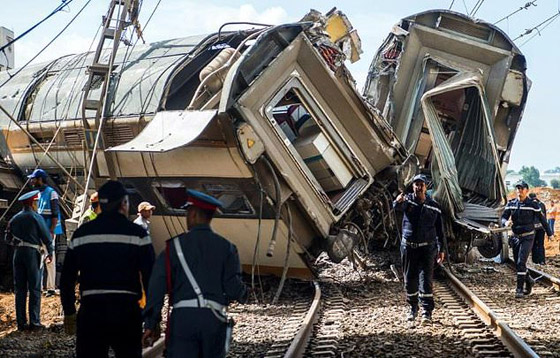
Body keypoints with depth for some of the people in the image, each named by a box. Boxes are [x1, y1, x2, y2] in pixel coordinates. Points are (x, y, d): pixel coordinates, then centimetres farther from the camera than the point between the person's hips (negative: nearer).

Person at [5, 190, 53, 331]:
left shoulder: (15, 218, 9)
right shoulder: (36, 217, -5)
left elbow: (8, 238, 14)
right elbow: (46, 236, -4)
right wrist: (50, 252, 8)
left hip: (18, 253, 5)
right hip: (32, 252, -5)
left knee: (20, 289, 6)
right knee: (34, 289, -1)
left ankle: (21, 322, 5)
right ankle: (34, 321, -5)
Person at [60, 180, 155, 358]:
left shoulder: (81, 233, 6)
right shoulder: (137, 234, -3)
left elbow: (67, 277, 10)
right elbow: (150, 278, -6)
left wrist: (69, 313, 19)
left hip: (90, 312, 2)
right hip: (127, 313, -2)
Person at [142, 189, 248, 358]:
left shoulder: (175, 245, 4)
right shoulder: (226, 247, 6)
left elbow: (157, 286, -2)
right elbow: (233, 288, -1)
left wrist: (151, 324, 1)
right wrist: (243, 294, 23)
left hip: (183, 317, -2)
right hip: (214, 318, 2)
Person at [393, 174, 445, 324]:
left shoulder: (434, 206, 2)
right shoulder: (407, 200, -2)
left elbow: (439, 229, 8)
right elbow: (398, 207, -26)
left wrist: (441, 249, 3)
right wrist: (398, 202, -51)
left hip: (427, 247, -1)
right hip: (408, 246, 1)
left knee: (426, 279, -8)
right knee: (410, 279, 9)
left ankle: (427, 312, -7)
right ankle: (413, 308, 25)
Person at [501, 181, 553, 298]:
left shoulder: (532, 205, -7)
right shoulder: (511, 204, 3)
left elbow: (542, 219, 2)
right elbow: (503, 217, 1)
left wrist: (549, 233, 11)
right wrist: (506, 222, -24)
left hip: (528, 237, -5)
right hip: (516, 237, 5)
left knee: (521, 263, -15)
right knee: (518, 264, 10)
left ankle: (519, 289, -12)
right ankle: (529, 281, 34)